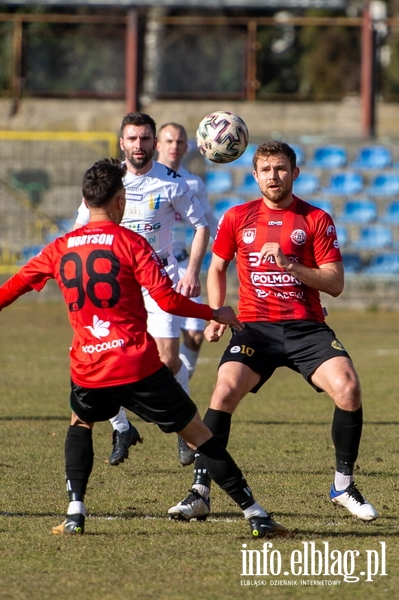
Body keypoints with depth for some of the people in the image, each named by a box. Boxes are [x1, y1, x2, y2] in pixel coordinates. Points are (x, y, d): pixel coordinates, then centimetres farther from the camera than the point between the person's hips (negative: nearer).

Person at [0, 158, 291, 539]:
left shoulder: (59, 249, 9)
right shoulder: (130, 243, -5)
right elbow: (168, 300, -12)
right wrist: (215, 314, 3)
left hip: (87, 371, 3)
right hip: (139, 366, -3)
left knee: (81, 424, 33)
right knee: (197, 433, 4)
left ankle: (75, 512, 16)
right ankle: (255, 515, 0)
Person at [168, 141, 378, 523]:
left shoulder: (316, 220, 3)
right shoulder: (237, 218, 9)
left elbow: (335, 284, -3)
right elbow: (217, 267, 23)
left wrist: (289, 264, -16)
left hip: (306, 327, -1)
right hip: (255, 327, 1)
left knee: (347, 387, -22)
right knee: (224, 392, -23)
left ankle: (344, 485, -2)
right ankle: (200, 492, -15)